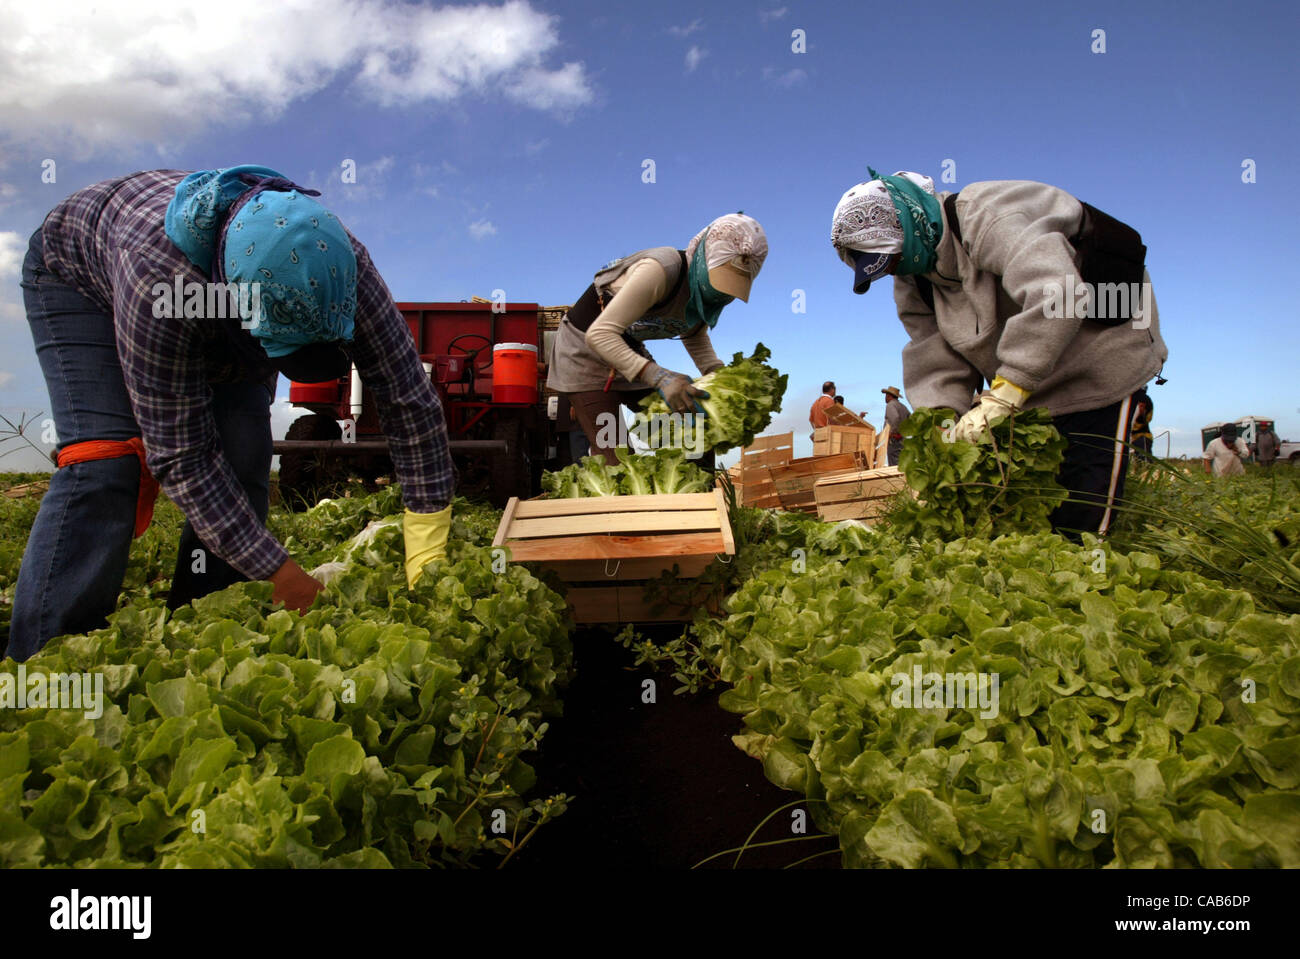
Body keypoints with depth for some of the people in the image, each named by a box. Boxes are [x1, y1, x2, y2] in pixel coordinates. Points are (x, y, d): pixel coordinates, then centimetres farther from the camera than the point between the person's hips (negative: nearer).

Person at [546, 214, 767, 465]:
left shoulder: (706, 290, -7)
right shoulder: (660, 270, -32)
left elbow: (695, 337, 13)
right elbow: (599, 334, -37)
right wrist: (658, 376, -48)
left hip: (630, 352, 8)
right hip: (585, 352, -8)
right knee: (615, 462, -16)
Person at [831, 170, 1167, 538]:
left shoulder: (988, 219, -26)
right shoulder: (913, 286, 1)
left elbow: (1057, 297, -40)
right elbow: (936, 369, -3)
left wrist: (1002, 397, -41)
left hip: (1099, 358, -8)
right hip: (1031, 389, 8)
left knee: (1078, 521, -9)